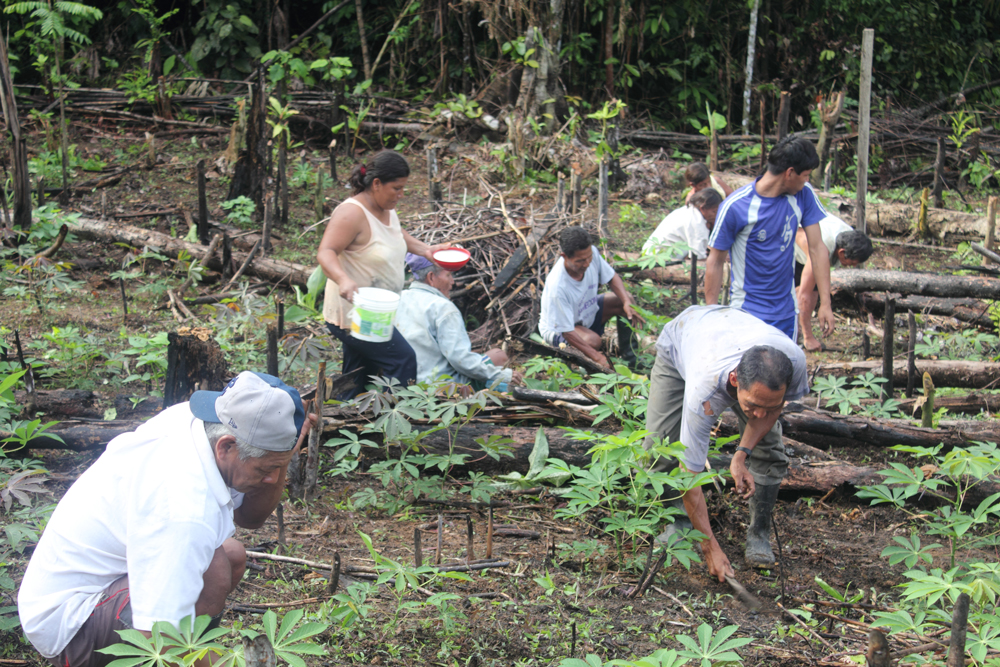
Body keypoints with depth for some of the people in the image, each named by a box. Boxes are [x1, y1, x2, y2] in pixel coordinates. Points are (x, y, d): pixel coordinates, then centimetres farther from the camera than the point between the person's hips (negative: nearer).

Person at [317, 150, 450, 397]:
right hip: (353, 314, -10)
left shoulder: (387, 209, 7)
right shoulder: (352, 213, -23)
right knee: (402, 359, -13)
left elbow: (397, 234, 29)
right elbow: (325, 252, -32)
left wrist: (424, 249, 16)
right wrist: (343, 279, -49)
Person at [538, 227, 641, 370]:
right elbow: (567, 331, -33)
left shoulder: (591, 253, -24)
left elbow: (613, 278, -5)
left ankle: (630, 357, 2)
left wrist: (627, 302, -23)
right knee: (592, 340, -36)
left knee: (624, 299, -8)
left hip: (587, 312, 8)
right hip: (558, 328, -8)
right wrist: (596, 356, -36)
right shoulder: (557, 288, -40)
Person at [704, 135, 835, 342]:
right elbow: (715, 262, -8)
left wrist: (825, 303, -3)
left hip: (787, 311, 5)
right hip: (747, 313, -4)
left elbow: (817, 248, 1)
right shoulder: (735, 207, -16)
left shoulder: (803, 195, -2)